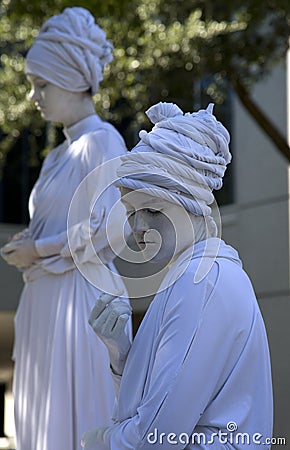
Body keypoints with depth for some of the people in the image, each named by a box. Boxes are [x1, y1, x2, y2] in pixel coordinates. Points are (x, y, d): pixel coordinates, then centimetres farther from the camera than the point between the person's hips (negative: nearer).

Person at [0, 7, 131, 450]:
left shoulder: (102, 141, -8)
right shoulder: (58, 155, 18)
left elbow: (105, 232, -16)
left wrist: (39, 250, -8)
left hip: (80, 299, -9)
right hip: (43, 301, 9)